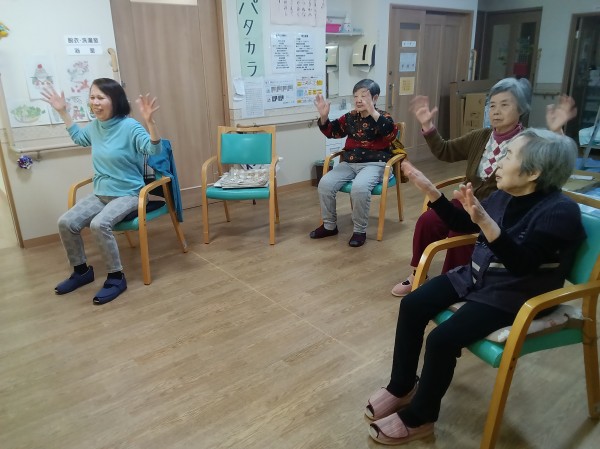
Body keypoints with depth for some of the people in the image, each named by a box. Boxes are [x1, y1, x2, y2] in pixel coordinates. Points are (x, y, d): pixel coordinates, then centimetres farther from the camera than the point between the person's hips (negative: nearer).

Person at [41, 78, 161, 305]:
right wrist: (63, 112, 24)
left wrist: (149, 121, -43)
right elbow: (79, 138, 29)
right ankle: (82, 271, 11)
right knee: (66, 222, -10)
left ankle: (116, 278, -15)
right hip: (100, 194, 7)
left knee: (99, 224, -32)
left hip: (128, 194, -7)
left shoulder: (130, 126, -16)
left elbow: (155, 150, -28)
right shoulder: (94, 125, 5)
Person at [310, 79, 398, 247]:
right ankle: (329, 225, 3)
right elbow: (332, 131, 16)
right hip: (349, 163, 6)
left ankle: (360, 230, -13)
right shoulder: (350, 117, 10)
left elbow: (392, 133, -26)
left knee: (359, 187, -35)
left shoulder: (383, 117, -5)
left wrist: (373, 113, -37)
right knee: (325, 183, -16)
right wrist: (324, 117, -4)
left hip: (374, 164, -5)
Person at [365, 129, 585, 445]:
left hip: (513, 294, -8)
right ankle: (402, 387, 12)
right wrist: (430, 191, 3)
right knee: (412, 306, -5)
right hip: (475, 276, 8)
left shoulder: (560, 211, -21)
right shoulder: (504, 195, 1)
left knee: (443, 339, -23)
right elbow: (462, 225, 12)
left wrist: (484, 220, -43)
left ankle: (418, 418, 2)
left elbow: (520, 264, -31)